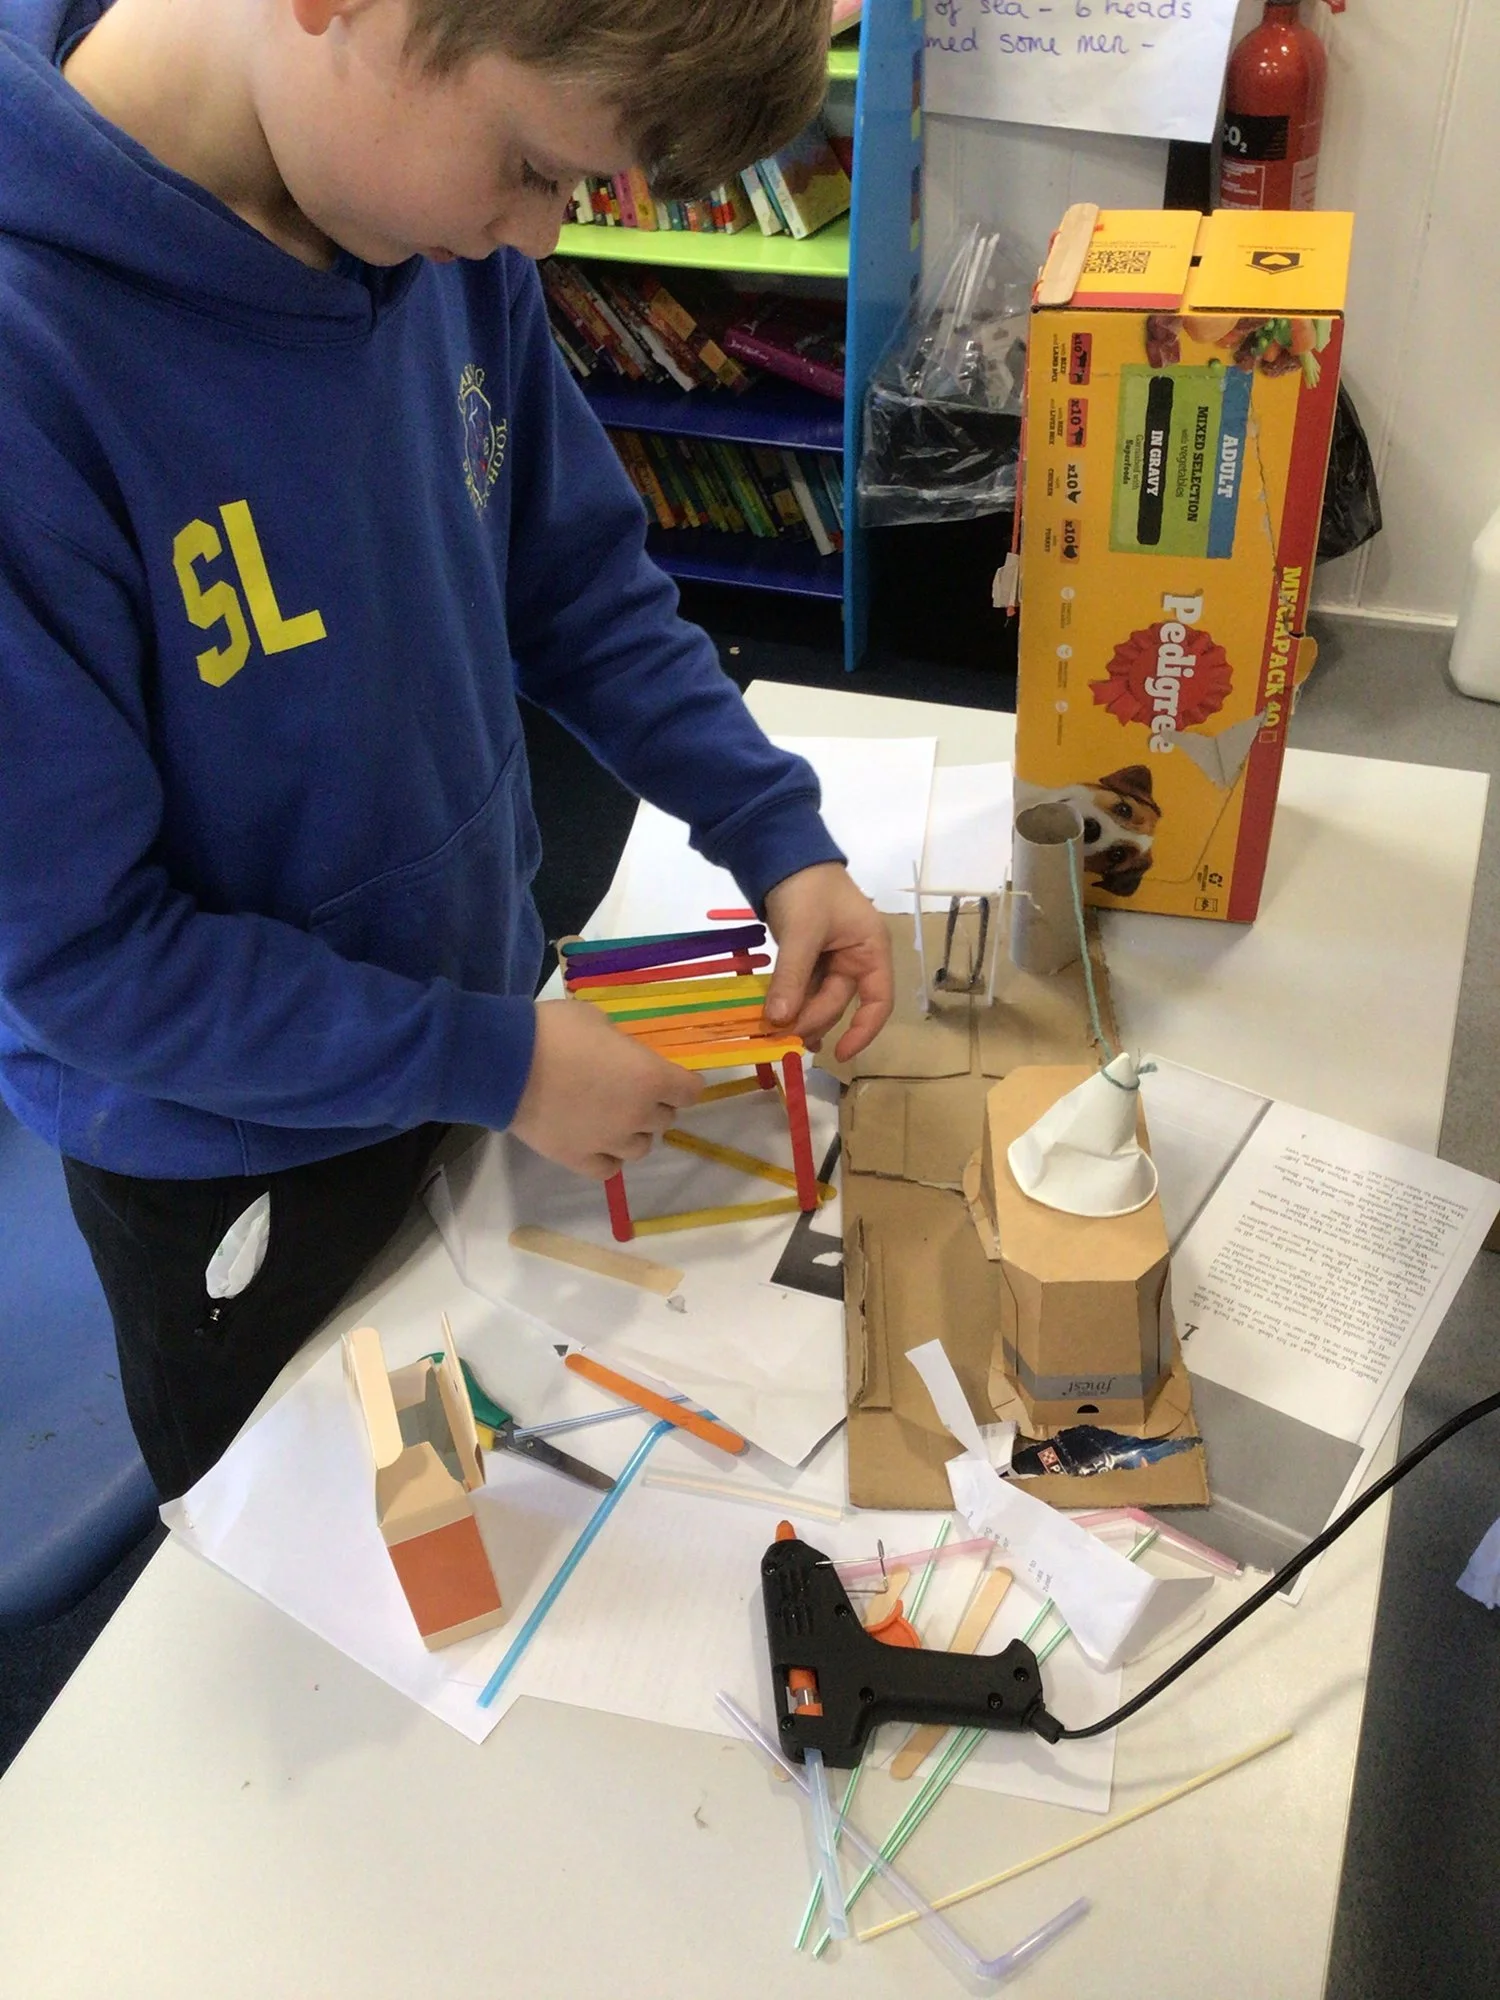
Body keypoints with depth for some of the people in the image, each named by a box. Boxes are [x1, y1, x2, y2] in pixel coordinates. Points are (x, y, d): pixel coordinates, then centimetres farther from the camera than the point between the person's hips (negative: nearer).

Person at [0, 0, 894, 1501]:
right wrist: (492, 1062, -21)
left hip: (480, 1014, 5)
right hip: (227, 1159, -5)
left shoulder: (443, 230, -14)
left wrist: (777, 835, -9)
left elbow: (577, 577, 1)